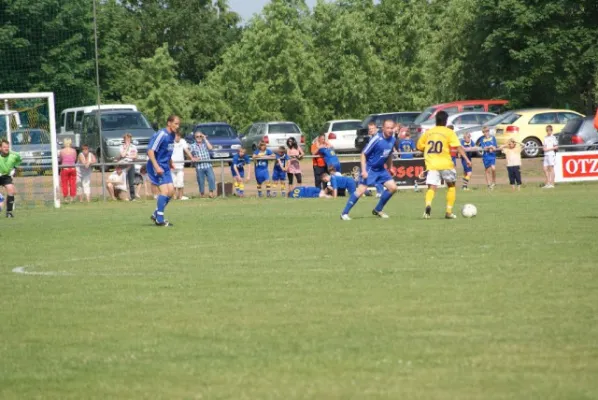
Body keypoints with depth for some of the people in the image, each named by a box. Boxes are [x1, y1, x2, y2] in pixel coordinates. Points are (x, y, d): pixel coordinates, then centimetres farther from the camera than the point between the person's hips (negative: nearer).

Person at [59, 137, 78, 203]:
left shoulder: (62, 151, -7)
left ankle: (66, 197, 4)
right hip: (72, 168, 2)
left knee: (64, 184, 5)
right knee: (72, 184, 7)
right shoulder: (74, 151, -2)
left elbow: (60, 159, 5)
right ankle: (72, 197, 7)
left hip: (64, 169, -2)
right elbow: (75, 160, 6)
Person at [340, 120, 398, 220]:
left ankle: (378, 210, 15)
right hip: (369, 168, -7)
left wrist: (389, 169, 21)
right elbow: (363, 154, -15)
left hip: (381, 169, 7)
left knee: (393, 187, 1)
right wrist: (363, 170, -21)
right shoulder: (376, 139, -20)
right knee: (361, 190, -16)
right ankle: (344, 213, -10)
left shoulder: (393, 140, -1)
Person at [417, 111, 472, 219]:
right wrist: (466, 159, -13)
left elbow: (419, 146, 18)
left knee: (432, 188, -4)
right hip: (446, 164, -2)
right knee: (451, 186, 19)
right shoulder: (449, 132, -1)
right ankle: (449, 212, 14)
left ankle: (428, 204, -36)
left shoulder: (428, 132, 11)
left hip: (431, 165, 2)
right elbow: (458, 147, -11)